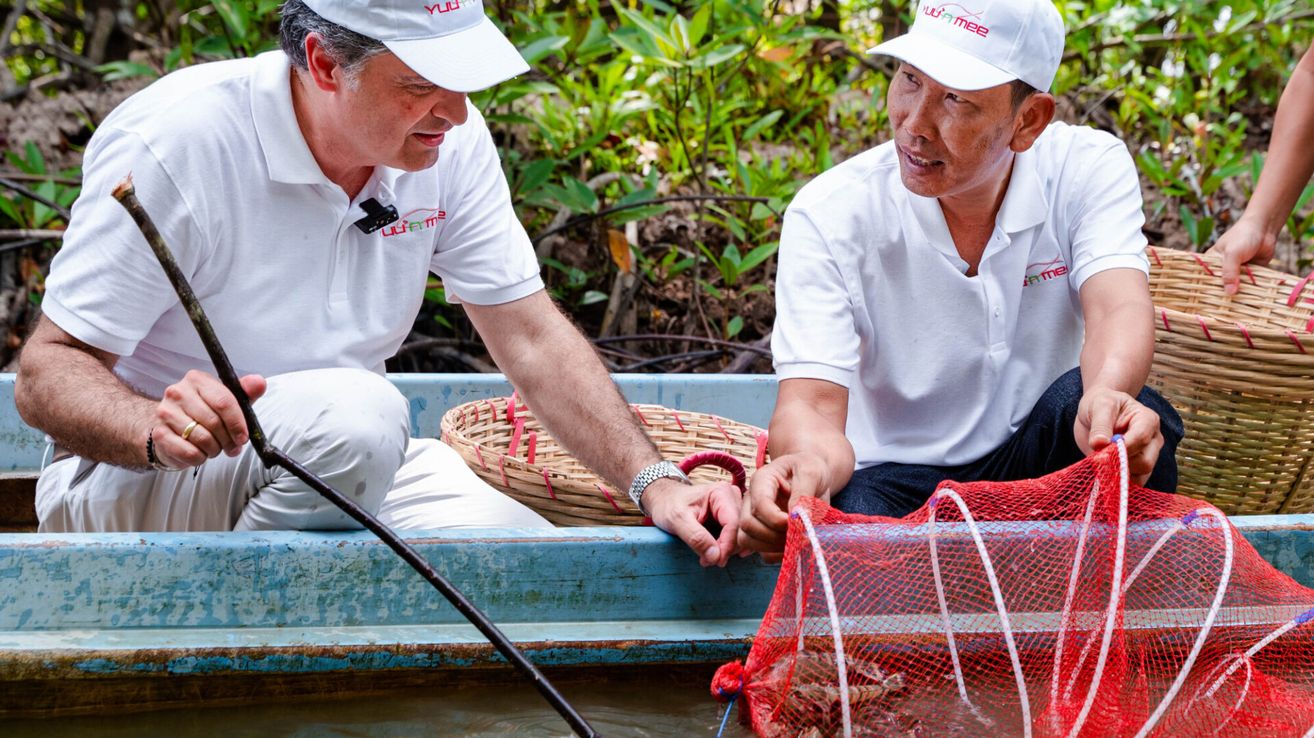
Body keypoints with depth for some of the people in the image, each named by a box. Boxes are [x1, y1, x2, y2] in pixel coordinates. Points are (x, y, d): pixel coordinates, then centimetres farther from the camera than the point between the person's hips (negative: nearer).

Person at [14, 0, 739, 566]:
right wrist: (158, 430, -42)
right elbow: (46, 372, -20)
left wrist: (653, 482, -17)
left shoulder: (449, 141, -6)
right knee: (357, 416, -34)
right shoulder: (174, 144, -23)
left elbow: (533, 339, -3)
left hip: (344, 472, 7)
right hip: (131, 477, -6)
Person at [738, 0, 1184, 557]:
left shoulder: (1089, 167, -9)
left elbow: (1119, 308, -27)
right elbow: (810, 402, -24)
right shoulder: (829, 214, -14)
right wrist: (812, 464, -52)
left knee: (1121, 409, -32)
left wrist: (1106, 395, -53)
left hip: (1036, 466, 3)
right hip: (891, 475, -2)